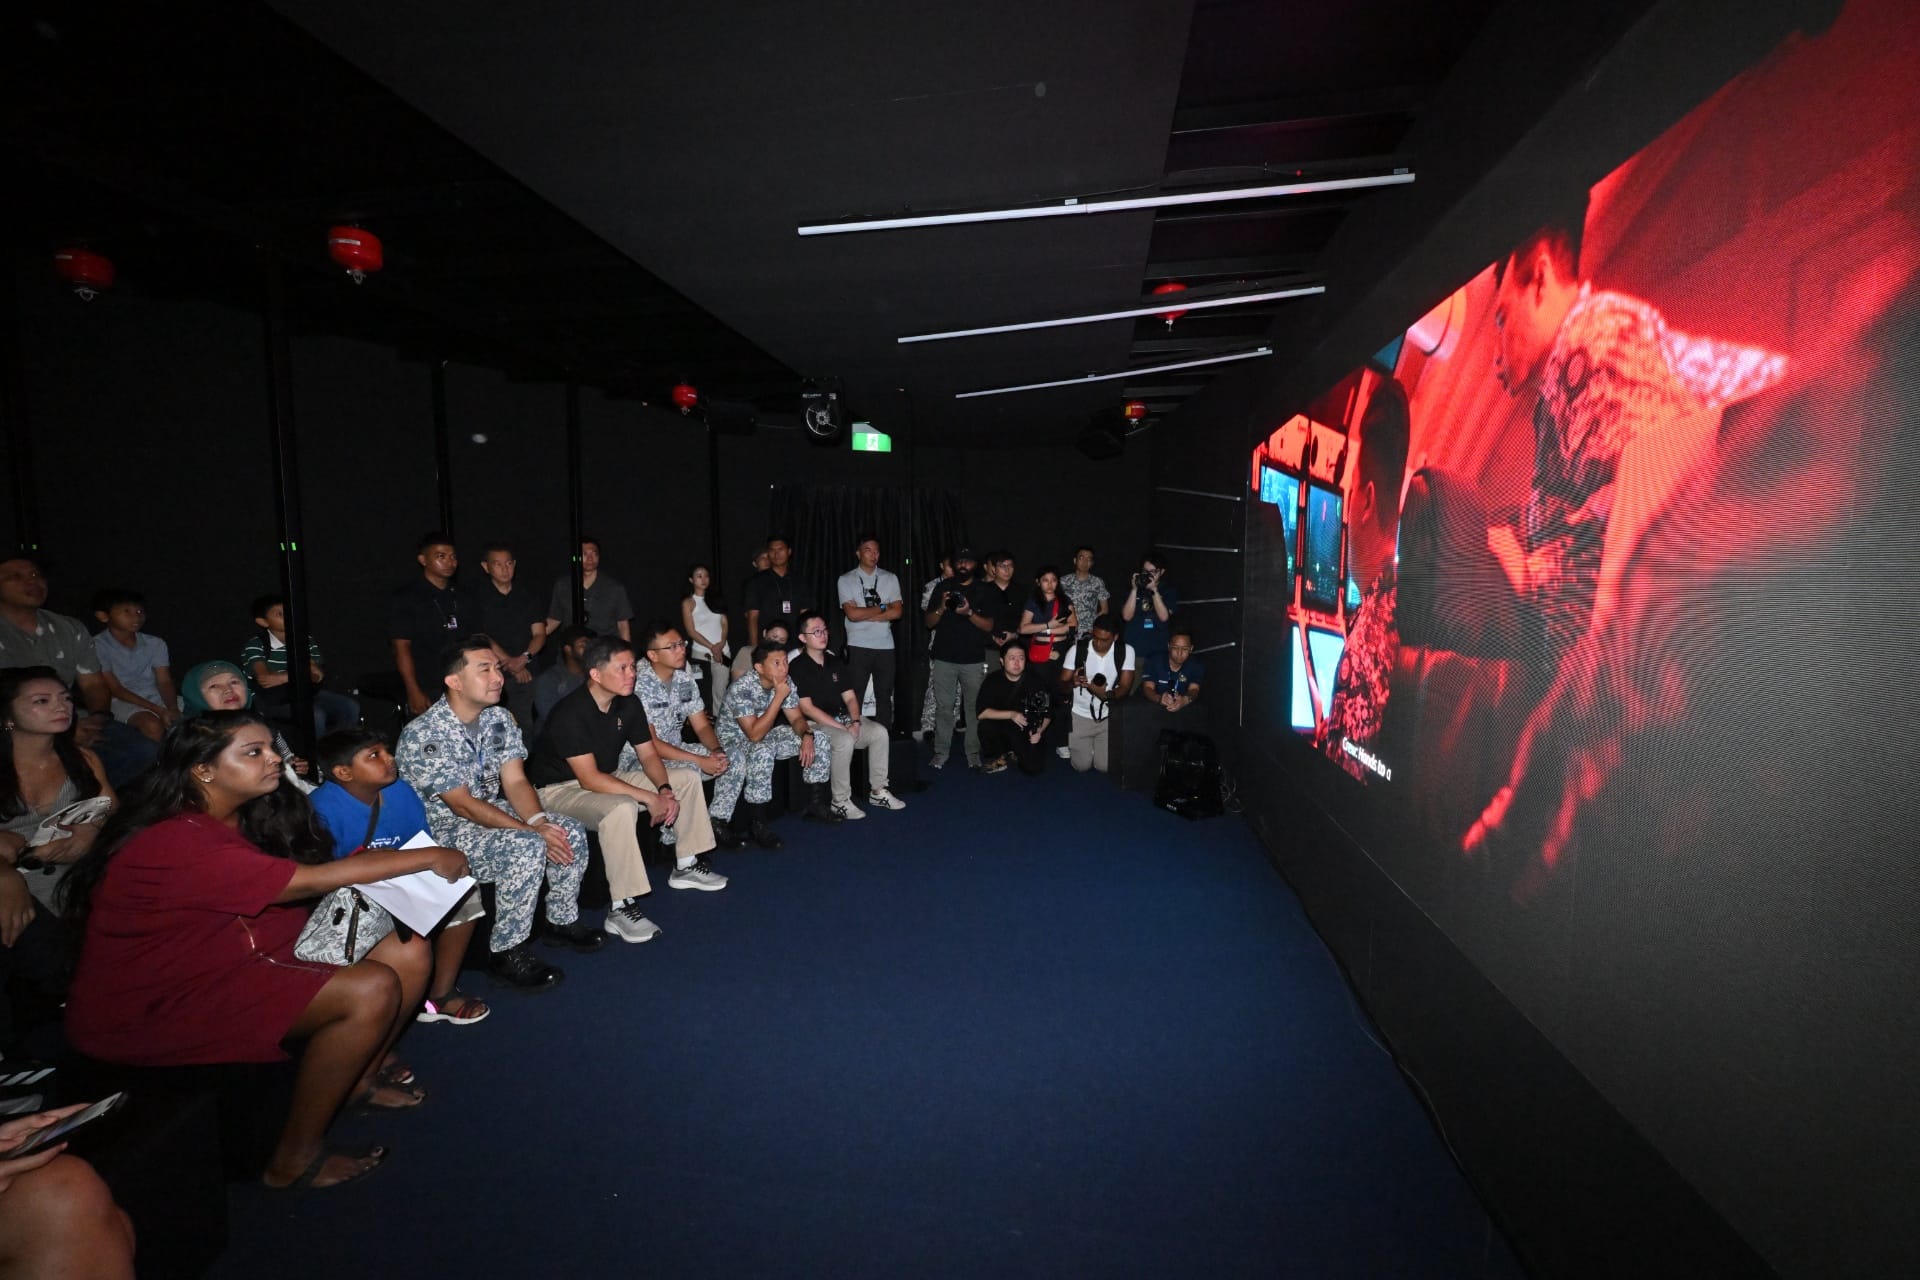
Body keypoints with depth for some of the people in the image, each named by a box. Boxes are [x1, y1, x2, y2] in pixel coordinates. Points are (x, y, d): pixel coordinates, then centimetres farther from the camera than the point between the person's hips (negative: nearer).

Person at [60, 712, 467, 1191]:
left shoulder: (240, 819, 3)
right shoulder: (173, 842, -26)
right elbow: (311, 880, -29)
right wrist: (429, 858, -22)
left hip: (238, 962, 9)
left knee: (408, 953, -6)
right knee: (371, 991, -25)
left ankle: (357, 1080, 19)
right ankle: (295, 1159, -5)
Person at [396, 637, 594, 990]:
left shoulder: (498, 719, -1)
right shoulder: (423, 735, -23)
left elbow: (515, 781, -3)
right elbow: (462, 805, -24)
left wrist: (540, 821, -23)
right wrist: (533, 830, -28)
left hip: (491, 813, 8)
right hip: (441, 828, -7)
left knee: (571, 832, -10)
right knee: (527, 848, -30)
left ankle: (562, 922, 12)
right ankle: (506, 955, -16)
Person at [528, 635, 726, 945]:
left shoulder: (628, 704, -3)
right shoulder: (571, 713, -27)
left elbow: (648, 754, 4)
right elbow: (590, 779, -30)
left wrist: (665, 789, -16)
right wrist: (649, 798, -30)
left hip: (607, 778, 9)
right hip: (559, 788, -9)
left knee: (687, 779, 2)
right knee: (621, 808, -40)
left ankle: (686, 866, 13)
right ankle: (621, 909, -30)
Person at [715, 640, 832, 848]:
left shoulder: (786, 682, -8)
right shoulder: (741, 689, -29)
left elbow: (796, 718, 1)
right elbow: (755, 734, -34)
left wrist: (807, 735, -22)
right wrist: (779, 697, -35)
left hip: (766, 736, 7)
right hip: (734, 741, -7)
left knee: (819, 740, -6)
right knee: (763, 751, -39)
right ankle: (756, 824, -27)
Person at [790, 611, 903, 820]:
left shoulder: (835, 662, 13)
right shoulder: (797, 667, -8)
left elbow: (850, 697, 12)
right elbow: (807, 708, -14)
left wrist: (855, 721, -10)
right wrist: (842, 728, -18)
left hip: (843, 718, 7)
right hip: (815, 724, -6)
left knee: (879, 732, -15)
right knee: (845, 740, -34)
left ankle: (877, 792, -4)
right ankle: (840, 802, -21)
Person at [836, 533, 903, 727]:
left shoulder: (890, 579, 9)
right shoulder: (846, 580, 1)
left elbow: (897, 612, -2)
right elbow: (852, 614, -11)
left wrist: (865, 615, -9)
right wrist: (882, 607, -4)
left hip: (885, 646, 3)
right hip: (858, 646, -3)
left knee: (884, 697, 8)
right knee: (854, 697, 0)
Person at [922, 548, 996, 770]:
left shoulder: (984, 591, 7)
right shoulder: (943, 587, 10)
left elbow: (988, 625, 0)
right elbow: (929, 623, 7)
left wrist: (969, 613, -17)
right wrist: (941, 608, -12)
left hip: (974, 660, -1)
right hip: (944, 658, 1)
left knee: (974, 707, 0)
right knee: (943, 707, 0)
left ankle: (974, 752, 9)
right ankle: (941, 753, 8)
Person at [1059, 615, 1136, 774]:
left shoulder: (1126, 651, -9)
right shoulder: (1076, 649, -9)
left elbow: (1125, 687, -12)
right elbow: (1062, 686, -6)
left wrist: (1107, 695, -34)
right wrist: (1072, 683, -31)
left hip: (1109, 716, 0)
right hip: (1081, 714, 0)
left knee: (1105, 767, -6)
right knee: (1081, 766, -6)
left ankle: (1099, 747, 29)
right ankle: (1073, 744, 29)